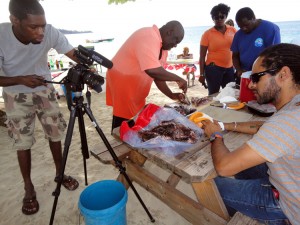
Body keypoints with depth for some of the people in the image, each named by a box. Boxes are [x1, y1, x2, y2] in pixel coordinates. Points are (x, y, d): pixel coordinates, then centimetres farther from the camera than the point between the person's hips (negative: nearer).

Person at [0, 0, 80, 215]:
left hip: (45, 90, 2)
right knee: (23, 143, 4)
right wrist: (20, 80, -34)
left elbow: (74, 54, -20)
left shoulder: (50, 32, -25)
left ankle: (60, 174, 31)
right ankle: (29, 189, 24)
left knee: (55, 135, 8)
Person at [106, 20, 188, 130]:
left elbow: (158, 74, 7)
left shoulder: (163, 46, 7)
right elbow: (152, 71, -36)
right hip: (122, 84, -9)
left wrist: (171, 95, -4)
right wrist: (178, 79, -23)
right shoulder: (148, 38, -23)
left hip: (135, 89, 9)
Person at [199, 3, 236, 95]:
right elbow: (202, 56, -3)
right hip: (213, 69, -4)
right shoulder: (207, 34, -4)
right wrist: (202, 74, -6)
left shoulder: (233, 30, 5)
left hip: (229, 68, 4)